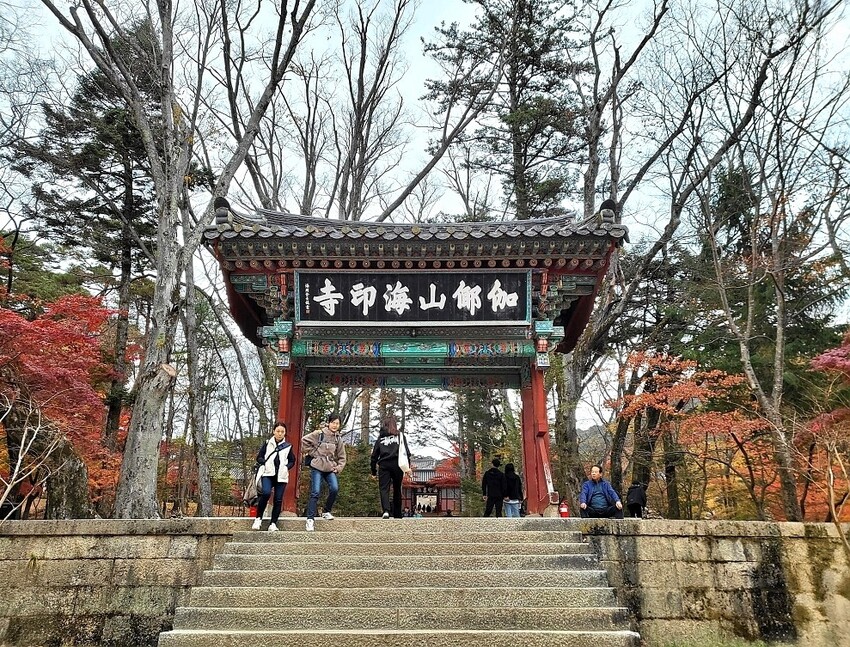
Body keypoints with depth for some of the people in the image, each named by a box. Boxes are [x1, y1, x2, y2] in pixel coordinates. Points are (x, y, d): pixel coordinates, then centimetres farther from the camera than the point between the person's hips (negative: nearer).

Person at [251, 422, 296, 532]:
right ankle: (258, 518, -7)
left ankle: (273, 523, 10)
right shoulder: (267, 443, 8)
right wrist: (266, 462, -9)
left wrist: (286, 467, -4)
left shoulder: (288, 447, 9)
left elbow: (292, 461, 16)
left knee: (278, 500, -2)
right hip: (267, 474, -2)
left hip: (281, 476, 2)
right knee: (266, 493, -25)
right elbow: (259, 458, 10)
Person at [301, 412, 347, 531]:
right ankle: (310, 519, -6)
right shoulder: (319, 434, -4)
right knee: (315, 493, -10)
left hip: (330, 469, 4)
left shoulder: (338, 439, 10)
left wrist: (338, 468, 1)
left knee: (335, 488, -15)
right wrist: (312, 452, -4)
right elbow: (304, 440, -4)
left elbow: (342, 457, 14)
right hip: (317, 467, -4)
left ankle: (327, 512, 9)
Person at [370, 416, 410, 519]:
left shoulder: (380, 438, 14)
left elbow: (374, 455, 13)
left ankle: (386, 510, -25)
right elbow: (407, 452, 2)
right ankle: (397, 514, 17)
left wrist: (373, 471, 18)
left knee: (384, 489, -3)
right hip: (397, 465, 0)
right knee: (397, 490, 12)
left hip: (384, 465, 0)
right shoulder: (400, 436, 11)